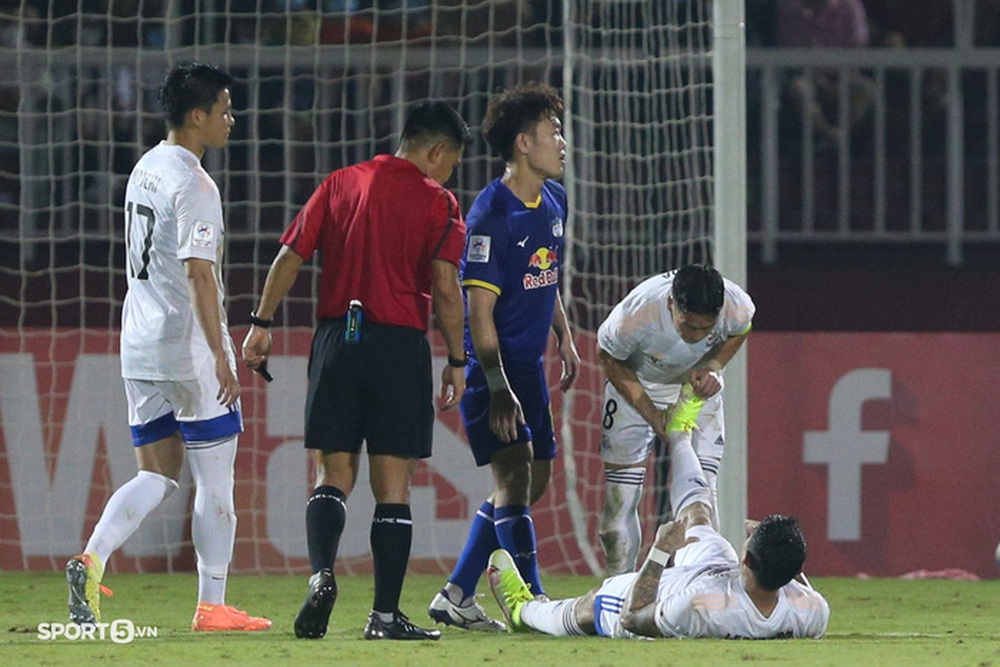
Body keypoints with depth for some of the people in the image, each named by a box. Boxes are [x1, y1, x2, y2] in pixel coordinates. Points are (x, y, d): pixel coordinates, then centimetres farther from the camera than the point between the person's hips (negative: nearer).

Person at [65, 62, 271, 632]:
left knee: (158, 475, 10)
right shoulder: (193, 184, -15)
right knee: (215, 482, 2)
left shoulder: (145, 170, 13)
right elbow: (198, 273, -22)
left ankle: (92, 560, -10)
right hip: (189, 349, -8)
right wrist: (221, 357, -25)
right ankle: (213, 605, 6)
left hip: (140, 347, 8)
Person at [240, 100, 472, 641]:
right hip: (400, 343, -3)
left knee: (333, 473, 9)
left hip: (336, 337, 3)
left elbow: (290, 256, 6)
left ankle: (321, 574, -16)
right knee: (392, 483, 2)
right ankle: (385, 615, 2)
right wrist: (456, 362, -2)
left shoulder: (340, 184, 11)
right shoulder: (437, 201, 0)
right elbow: (446, 288, -8)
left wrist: (261, 324, 9)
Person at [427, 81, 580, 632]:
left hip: (528, 364, 9)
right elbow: (479, 309, -18)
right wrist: (498, 389, -22)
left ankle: (455, 597, 17)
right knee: (515, 476, -15)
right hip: (491, 365, -9)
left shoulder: (554, 199, 9)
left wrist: (564, 337, 23)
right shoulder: (491, 214, -17)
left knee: (533, 481, 11)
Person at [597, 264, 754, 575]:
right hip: (634, 388, -2)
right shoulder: (635, 316, -39)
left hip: (697, 388, 2)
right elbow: (607, 356, -16)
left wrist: (713, 367, -22)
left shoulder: (737, 307, -31)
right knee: (620, 500, -4)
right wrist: (650, 413, -21)